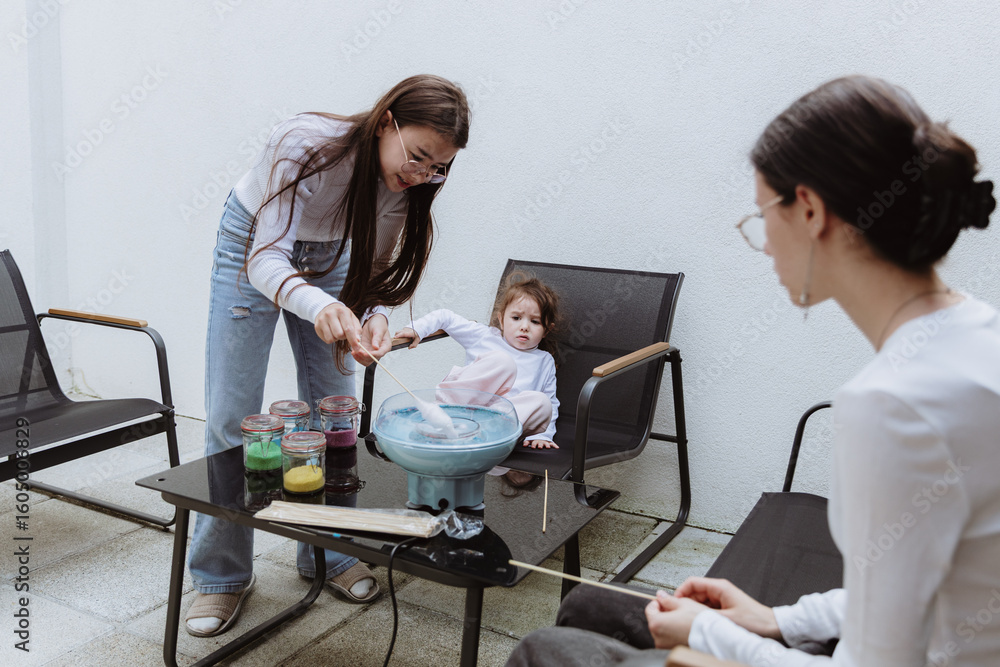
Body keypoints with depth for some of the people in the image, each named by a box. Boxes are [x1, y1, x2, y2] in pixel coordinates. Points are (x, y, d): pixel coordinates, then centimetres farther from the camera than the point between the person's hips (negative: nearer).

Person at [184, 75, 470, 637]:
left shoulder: (413, 181, -22)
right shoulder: (306, 143, -38)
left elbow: (377, 270, -12)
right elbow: (267, 258, -39)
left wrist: (376, 316, -34)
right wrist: (317, 305, -58)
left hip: (329, 253, 4)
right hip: (253, 243, -4)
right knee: (232, 417, -2)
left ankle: (328, 554, 21)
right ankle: (222, 575, 14)